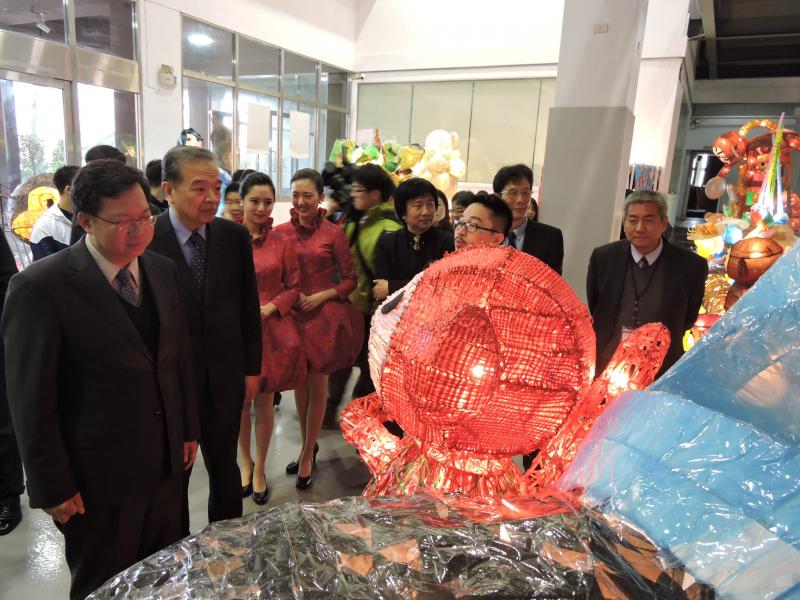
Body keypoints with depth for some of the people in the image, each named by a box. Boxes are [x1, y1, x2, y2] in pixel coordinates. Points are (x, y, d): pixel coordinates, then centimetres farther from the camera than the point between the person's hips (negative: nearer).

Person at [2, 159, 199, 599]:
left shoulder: (162, 270, 1)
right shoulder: (40, 287, -18)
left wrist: (189, 428, 11)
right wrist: (53, 487, -11)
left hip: (165, 463, 5)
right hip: (98, 479, -5)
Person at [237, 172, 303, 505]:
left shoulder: (282, 243, -1)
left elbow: (293, 287, 3)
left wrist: (270, 308, -12)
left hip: (272, 330, 0)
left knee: (264, 403, 11)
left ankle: (260, 468, 31)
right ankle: (246, 461, 38)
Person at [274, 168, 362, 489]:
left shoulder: (333, 233, -7)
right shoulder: (281, 232, -1)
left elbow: (350, 279, -2)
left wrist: (323, 296, -14)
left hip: (323, 316, -3)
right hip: (292, 315, 3)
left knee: (317, 386, 7)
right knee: (299, 383, 14)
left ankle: (308, 454, 23)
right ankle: (308, 445, 34)